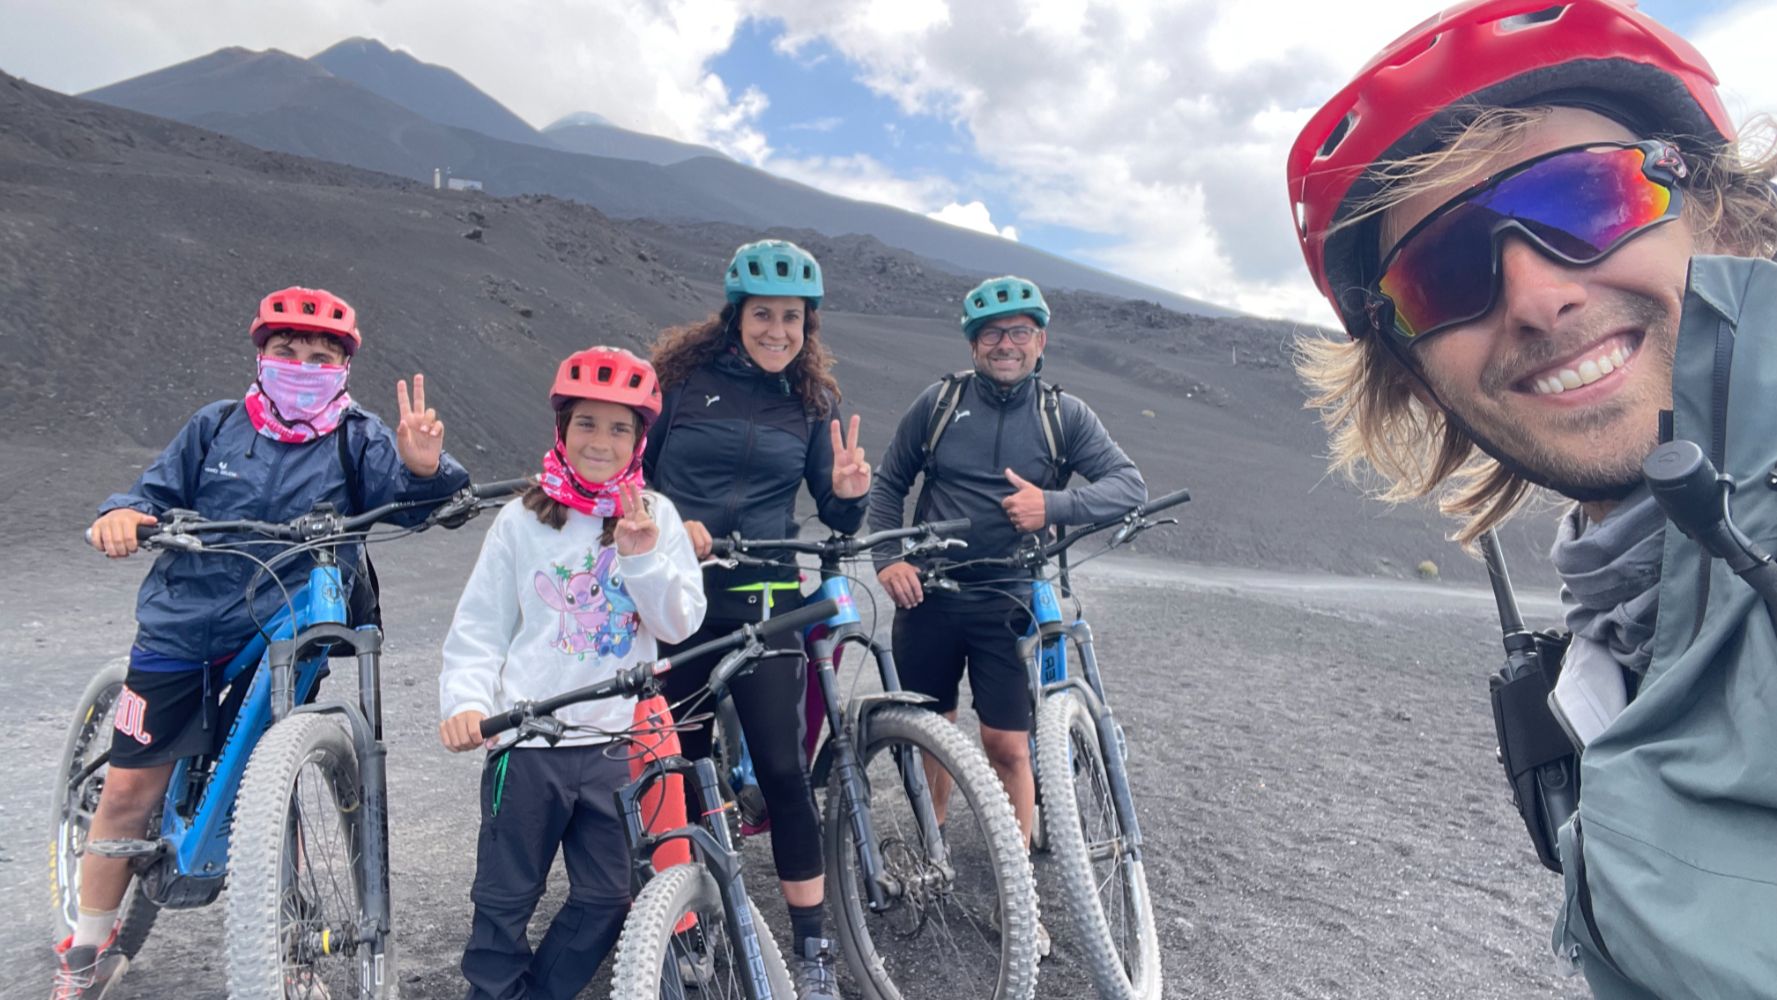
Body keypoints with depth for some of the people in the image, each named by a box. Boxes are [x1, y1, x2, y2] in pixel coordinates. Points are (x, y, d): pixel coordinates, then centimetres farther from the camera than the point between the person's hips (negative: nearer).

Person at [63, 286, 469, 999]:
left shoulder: (358, 440, -3)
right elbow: (157, 494, 6)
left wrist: (423, 468, -39)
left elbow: (409, 502, -16)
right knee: (131, 790, 7)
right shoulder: (218, 426, 2)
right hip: (181, 631, 2)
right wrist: (120, 513, -17)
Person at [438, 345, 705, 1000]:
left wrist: (643, 559, -18)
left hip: (617, 744, 1)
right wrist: (465, 702, -13)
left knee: (607, 900, 11)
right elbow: (479, 628, 2)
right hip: (527, 742, -1)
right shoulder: (523, 520, 1)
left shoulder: (656, 517, 2)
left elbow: (681, 623, -4)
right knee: (504, 901, 10)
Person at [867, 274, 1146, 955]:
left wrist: (1055, 503, -23)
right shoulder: (939, 402, 4)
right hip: (927, 595, 1)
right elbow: (888, 483, 10)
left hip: (1007, 603, -1)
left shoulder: (1064, 414, 4)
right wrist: (888, 558, -5)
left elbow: (1129, 483, -6)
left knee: (1008, 747, -1)